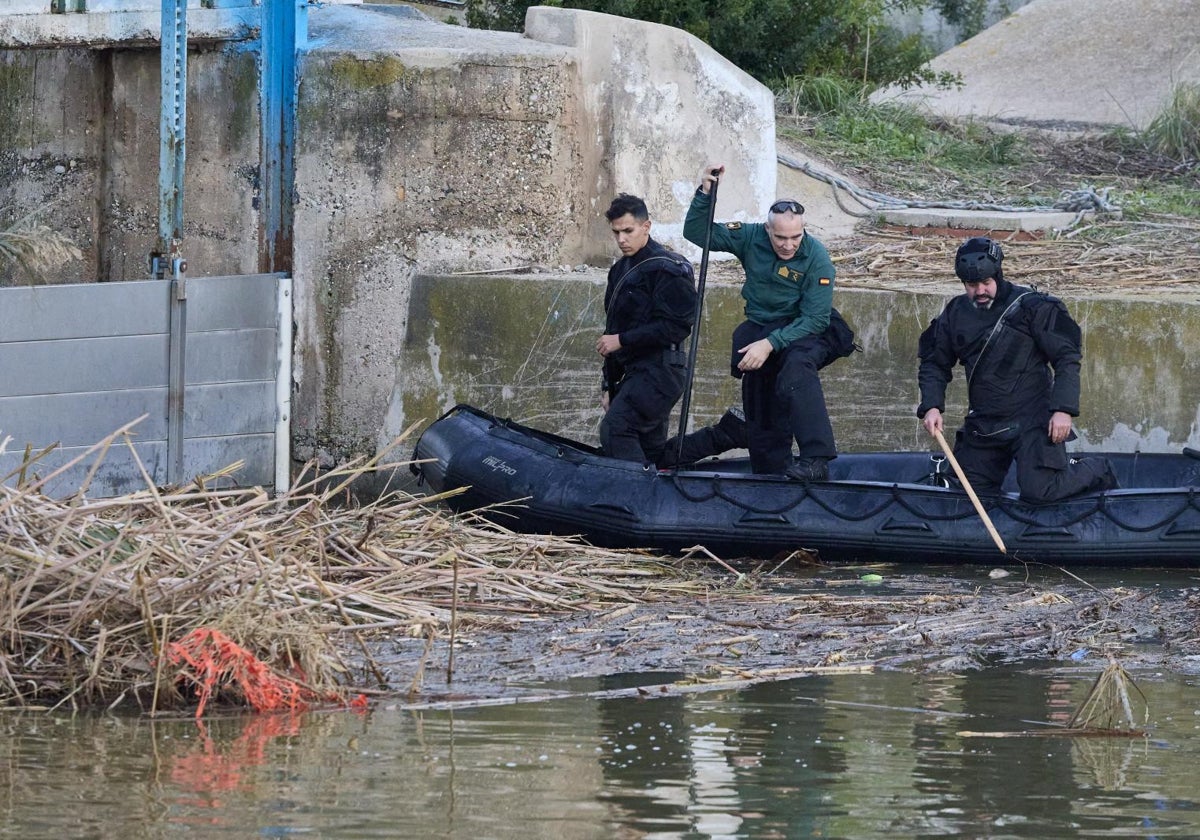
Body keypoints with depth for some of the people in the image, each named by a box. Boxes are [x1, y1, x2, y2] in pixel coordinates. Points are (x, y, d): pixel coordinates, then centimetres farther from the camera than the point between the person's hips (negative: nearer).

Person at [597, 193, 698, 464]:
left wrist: (622, 340, -16)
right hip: (635, 372, 9)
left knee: (614, 429, -23)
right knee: (650, 448, 9)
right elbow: (615, 328, 23)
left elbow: (677, 327, -19)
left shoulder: (666, 268, -11)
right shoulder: (620, 270, 18)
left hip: (660, 370, -9)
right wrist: (609, 385, 20)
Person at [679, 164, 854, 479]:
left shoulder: (816, 258, -18)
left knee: (796, 369, -37)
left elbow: (815, 319, -20)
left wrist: (770, 343, -28)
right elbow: (696, 233, -2)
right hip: (759, 330, 6)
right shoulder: (750, 238, -6)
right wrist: (705, 194, -18)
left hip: (804, 334, -6)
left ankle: (816, 461, -46)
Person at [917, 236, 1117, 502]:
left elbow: (1067, 359, -10)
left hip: (1032, 420, -6)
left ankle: (1096, 471, 15)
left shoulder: (1031, 307, -10)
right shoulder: (956, 314, 6)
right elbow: (935, 364, 16)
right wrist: (931, 406, -1)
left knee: (1038, 491, -19)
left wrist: (1064, 409, -19)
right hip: (982, 427, 6)